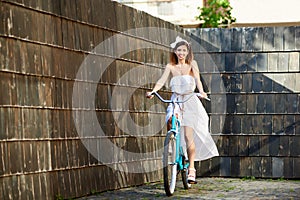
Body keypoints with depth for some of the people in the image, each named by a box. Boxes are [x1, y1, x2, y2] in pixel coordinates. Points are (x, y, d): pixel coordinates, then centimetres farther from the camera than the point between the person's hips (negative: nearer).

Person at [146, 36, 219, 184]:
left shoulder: (192, 64, 3)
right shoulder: (170, 67, 6)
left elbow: (197, 80, -10)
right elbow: (162, 81, -7)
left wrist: (201, 92, -31)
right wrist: (153, 91, -27)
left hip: (190, 101, -1)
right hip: (175, 100, 1)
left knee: (188, 135, -9)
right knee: (171, 121, -31)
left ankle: (191, 169, 1)